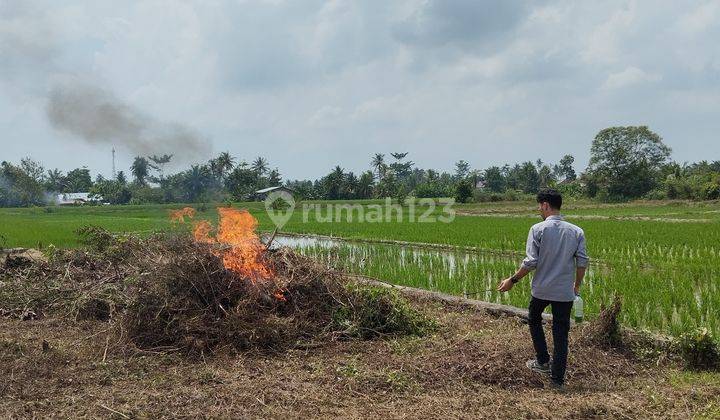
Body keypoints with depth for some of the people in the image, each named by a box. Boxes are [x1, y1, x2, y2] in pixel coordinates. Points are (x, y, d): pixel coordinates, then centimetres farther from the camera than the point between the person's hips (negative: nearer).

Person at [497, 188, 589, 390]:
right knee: (561, 334, 8)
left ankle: (542, 361, 25)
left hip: (541, 290, -2)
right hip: (565, 292, 2)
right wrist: (577, 285, 14)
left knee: (534, 320, 25)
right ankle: (557, 378, 10)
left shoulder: (538, 229, -11)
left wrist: (512, 280, -3)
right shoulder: (576, 231, 0)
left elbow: (531, 262, -15)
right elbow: (582, 262, -1)